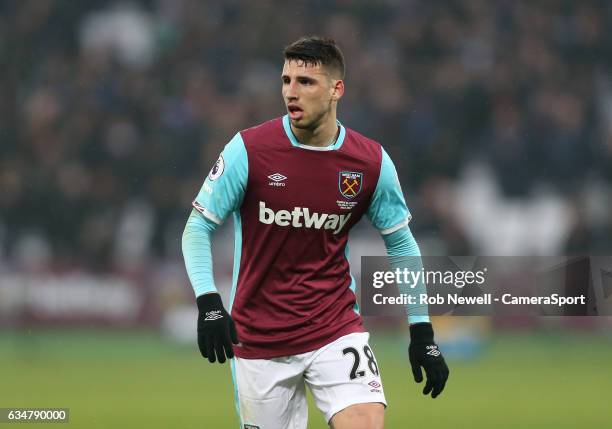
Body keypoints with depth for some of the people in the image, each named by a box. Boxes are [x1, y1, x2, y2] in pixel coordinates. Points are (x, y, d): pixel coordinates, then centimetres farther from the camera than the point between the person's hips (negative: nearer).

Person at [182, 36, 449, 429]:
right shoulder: (248, 149, -10)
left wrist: (423, 333, 7)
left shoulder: (372, 162, -4)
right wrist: (208, 303, -19)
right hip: (258, 335, 0)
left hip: (337, 328, 1)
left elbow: (401, 243, 8)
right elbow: (198, 227, -5)